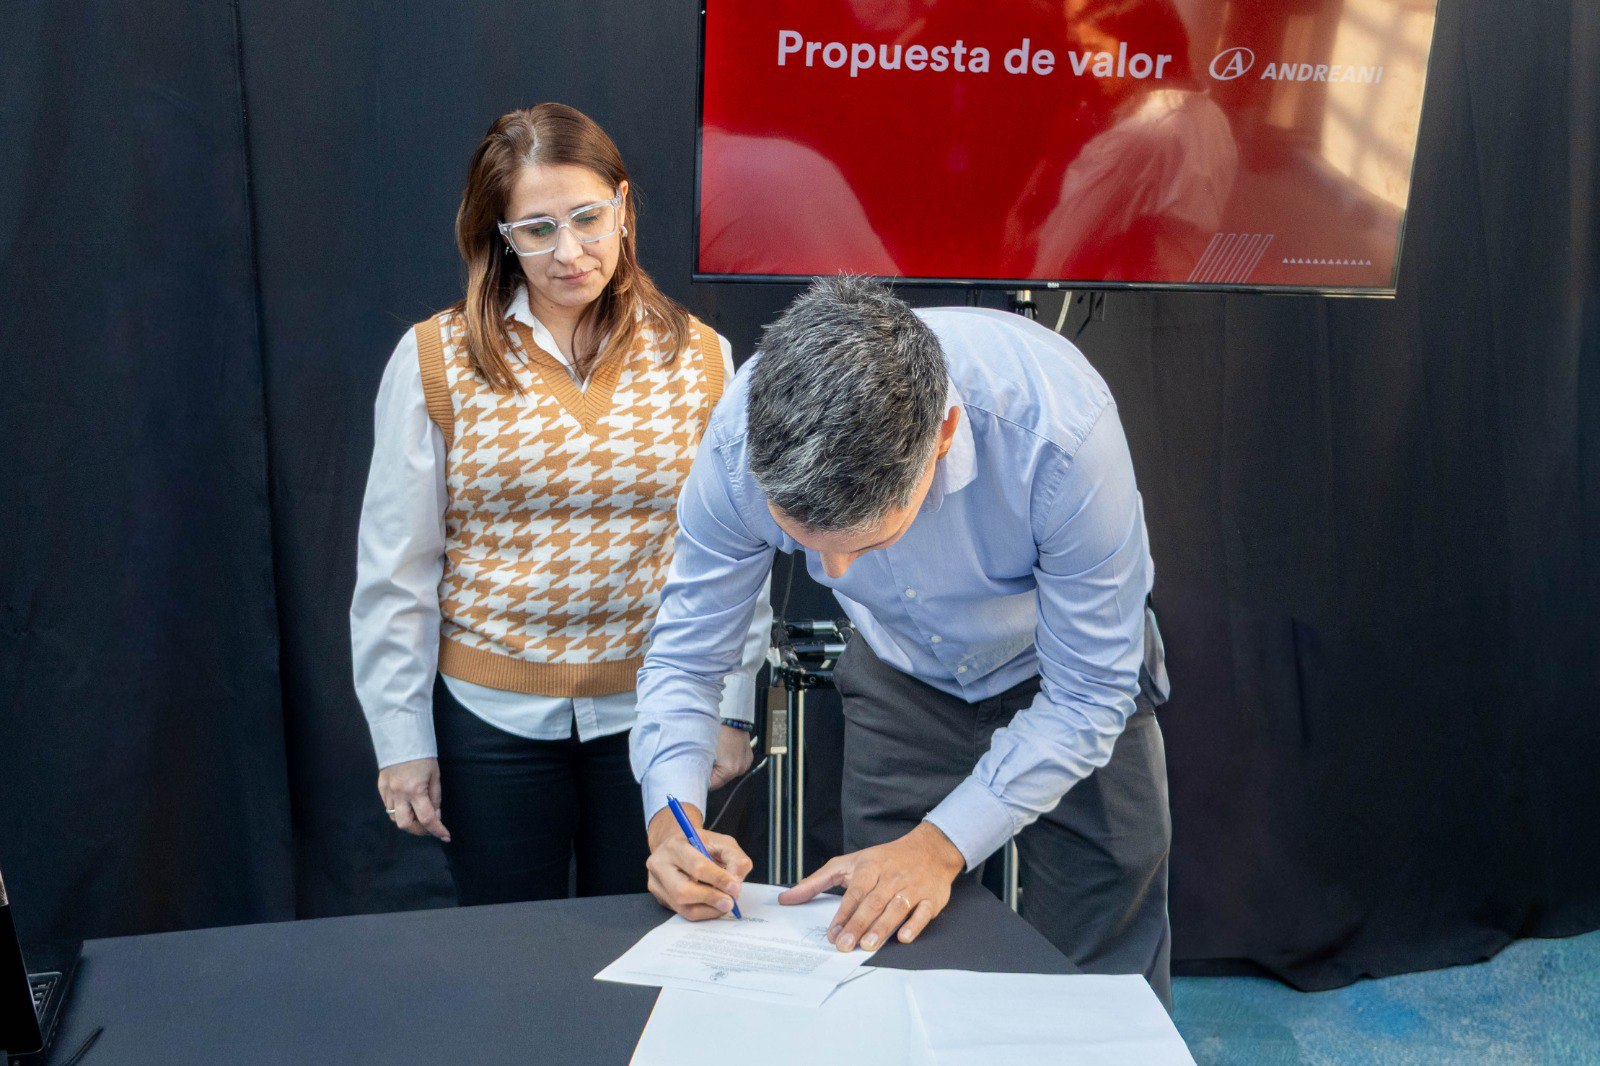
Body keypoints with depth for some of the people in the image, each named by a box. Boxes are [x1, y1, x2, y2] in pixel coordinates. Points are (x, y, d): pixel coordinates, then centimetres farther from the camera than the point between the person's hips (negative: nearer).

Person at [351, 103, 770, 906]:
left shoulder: (697, 357, 0)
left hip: (650, 712, 1)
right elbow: (396, 569, -1)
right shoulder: (436, 360, -5)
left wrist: (732, 706, 5)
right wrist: (400, 737, -1)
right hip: (493, 717, -1)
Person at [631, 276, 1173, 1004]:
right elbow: (685, 655, -14)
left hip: (1066, 675, -2)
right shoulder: (741, 440, -29)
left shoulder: (1059, 427, -38)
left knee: (1101, 995, 4)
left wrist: (940, 845, -33)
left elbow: (1088, 695, -26)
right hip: (904, 683, 2)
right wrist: (672, 821, -30)